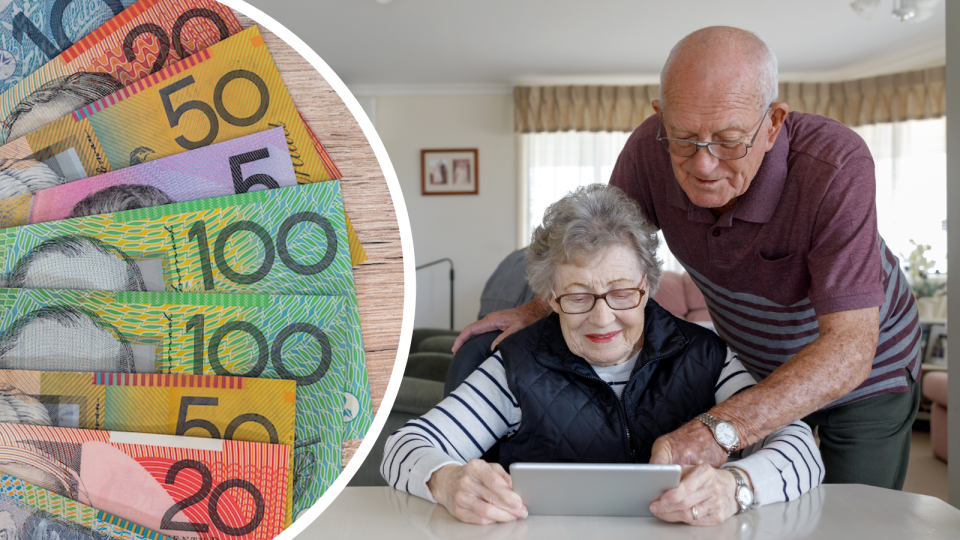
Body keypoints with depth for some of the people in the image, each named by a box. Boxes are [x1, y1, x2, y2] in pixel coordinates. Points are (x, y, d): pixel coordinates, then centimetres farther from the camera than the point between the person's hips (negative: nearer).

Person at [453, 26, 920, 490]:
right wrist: (536, 310, -18)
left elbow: (849, 347, -43)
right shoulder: (650, 149, -25)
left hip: (864, 368, -3)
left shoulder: (834, 168, -38)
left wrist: (722, 429, -56)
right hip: (751, 368, 3)